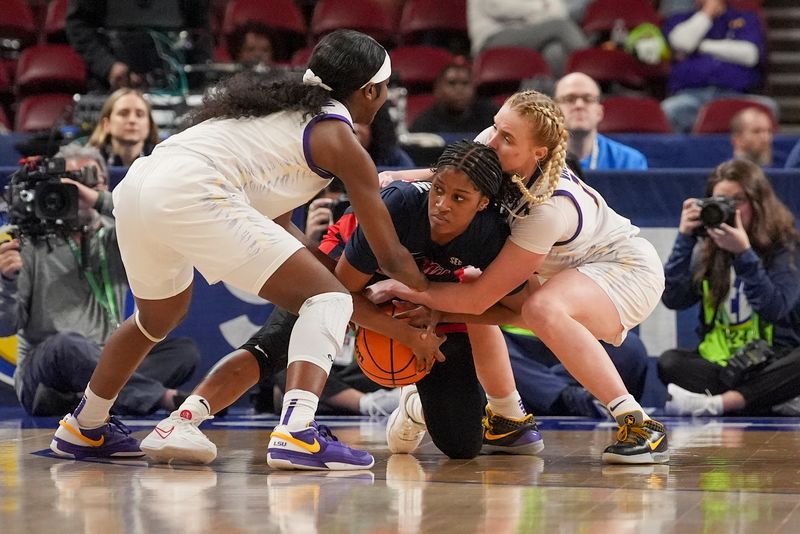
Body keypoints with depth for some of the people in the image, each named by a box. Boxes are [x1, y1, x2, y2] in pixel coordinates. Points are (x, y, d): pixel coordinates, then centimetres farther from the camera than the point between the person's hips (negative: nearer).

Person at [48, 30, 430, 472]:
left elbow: (275, 221, 36)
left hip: (136, 185, 9)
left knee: (159, 318, 35)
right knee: (328, 299, -3)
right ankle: (295, 434, -21)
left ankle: (82, 430, 49)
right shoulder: (338, 137, 5)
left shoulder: (284, 106, 28)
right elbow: (390, 257, 9)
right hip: (191, 194, -9)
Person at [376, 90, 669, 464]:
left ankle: (641, 427, -32)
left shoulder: (549, 207, -36)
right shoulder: (488, 144, -17)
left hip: (629, 270, -9)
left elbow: (479, 298, -31)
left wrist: (400, 288, -27)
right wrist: (396, 178, -8)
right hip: (569, 269, 9)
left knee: (543, 309, -37)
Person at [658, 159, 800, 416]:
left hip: (769, 363, -3)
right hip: (716, 363, 3)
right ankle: (768, 396, -37)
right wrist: (685, 239, -8)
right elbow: (673, 299, -4)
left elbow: (774, 309, -17)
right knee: (670, 362, -27)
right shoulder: (707, 250, 7)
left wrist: (743, 253, -24)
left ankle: (714, 404, -43)